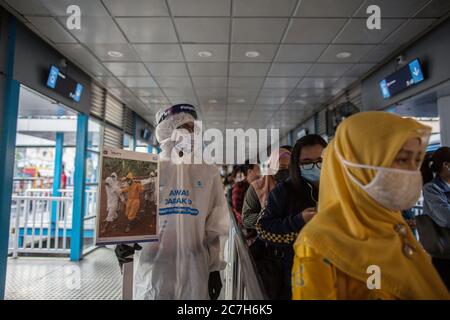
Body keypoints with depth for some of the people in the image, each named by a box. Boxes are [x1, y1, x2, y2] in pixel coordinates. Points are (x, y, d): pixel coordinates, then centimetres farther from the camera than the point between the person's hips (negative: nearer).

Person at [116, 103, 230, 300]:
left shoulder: (209, 173, 3)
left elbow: (217, 225, 5)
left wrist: (216, 267, 6)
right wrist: (124, 242, -18)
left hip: (194, 269, 2)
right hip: (154, 266, -1)